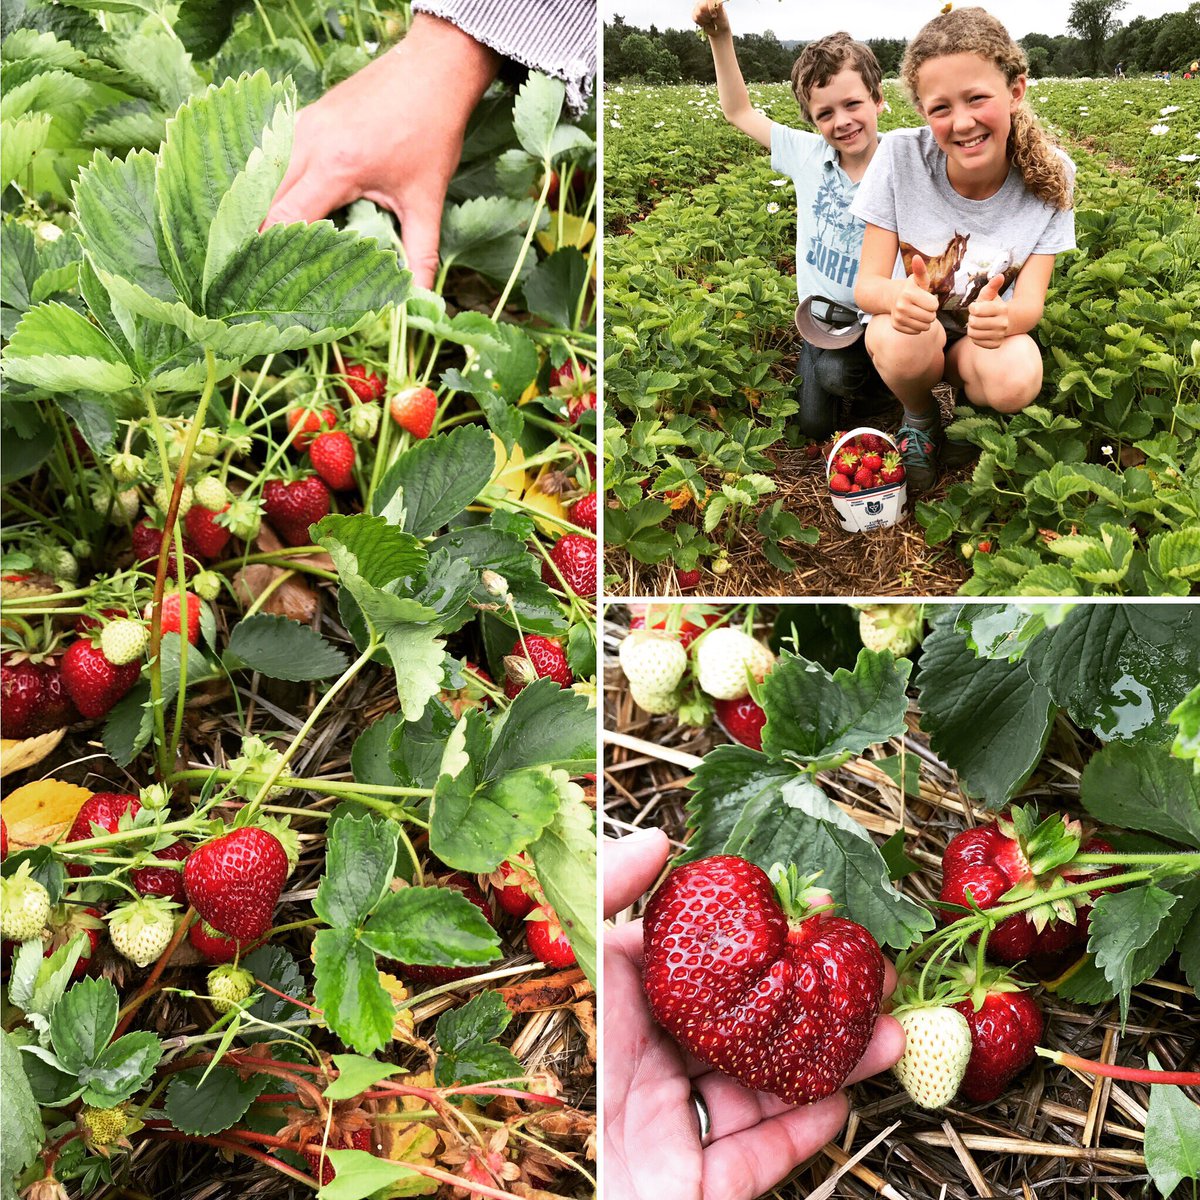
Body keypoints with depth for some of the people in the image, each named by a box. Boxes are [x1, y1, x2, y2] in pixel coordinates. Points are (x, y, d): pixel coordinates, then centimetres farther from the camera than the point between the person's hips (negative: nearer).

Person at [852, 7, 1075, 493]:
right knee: (905, 343, -37)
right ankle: (919, 419, -1)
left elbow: (1030, 303, -16)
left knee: (1017, 379, -34)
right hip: (908, 324, 0)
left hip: (985, 339, 1)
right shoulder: (901, 156, -17)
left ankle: (972, 414, 5)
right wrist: (896, 297, -43)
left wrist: (1006, 318, -43)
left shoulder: (1049, 175, -14)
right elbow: (866, 284, -17)